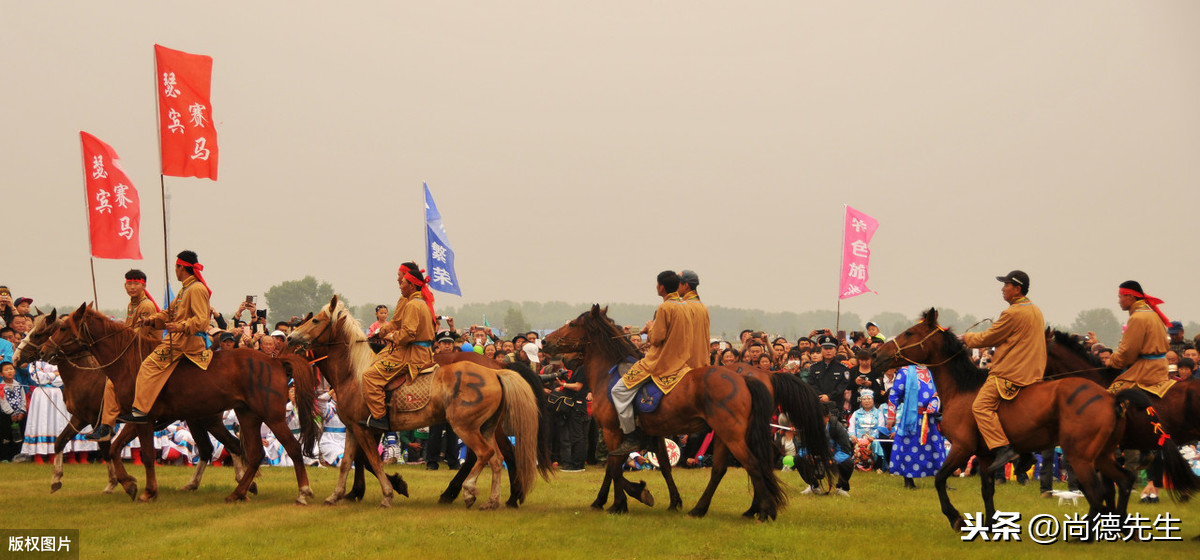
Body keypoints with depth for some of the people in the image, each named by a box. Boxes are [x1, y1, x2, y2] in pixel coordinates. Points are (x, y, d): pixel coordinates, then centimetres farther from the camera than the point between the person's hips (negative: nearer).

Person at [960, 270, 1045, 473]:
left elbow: (988, 338, -10)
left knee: (981, 406, -16)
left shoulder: (1013, 313, -16)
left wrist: (966, 338, 7)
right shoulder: (1035, 310, 16)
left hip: (1010, 372, -10)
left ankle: (1003, 448, -26)